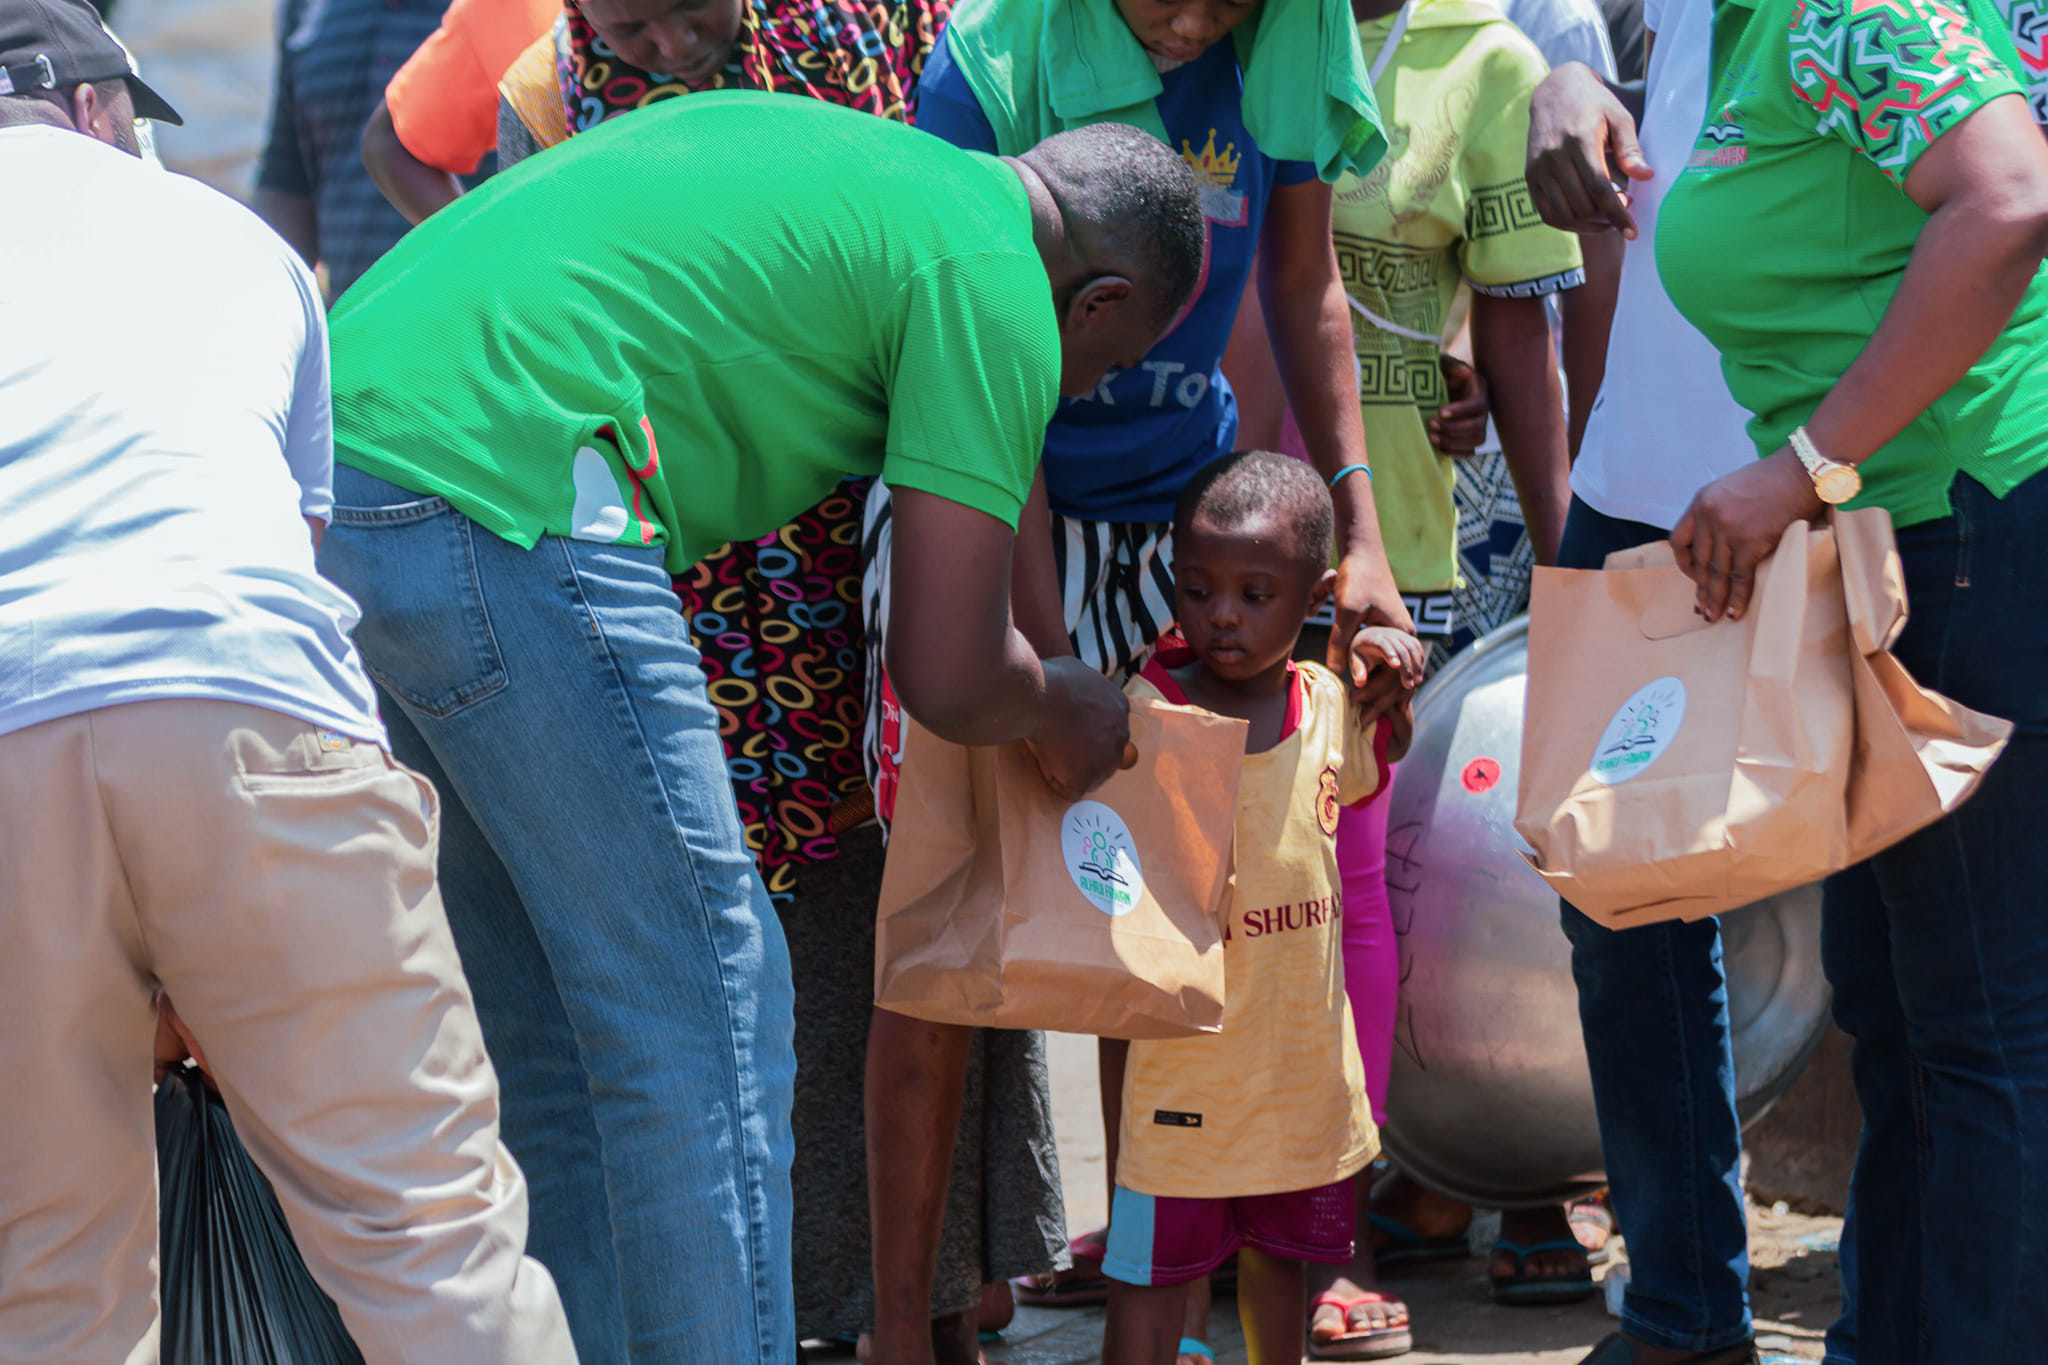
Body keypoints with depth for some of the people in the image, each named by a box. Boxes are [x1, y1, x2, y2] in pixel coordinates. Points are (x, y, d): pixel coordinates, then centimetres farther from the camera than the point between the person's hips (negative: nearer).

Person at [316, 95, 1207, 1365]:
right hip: (494, 504, -9)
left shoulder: (815, 145, 26)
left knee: (550, 1011, 18)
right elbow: (950, 678, -3)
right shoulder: (992, 284, 1)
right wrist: (1071, 713, 20)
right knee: (701, 1009, 0)